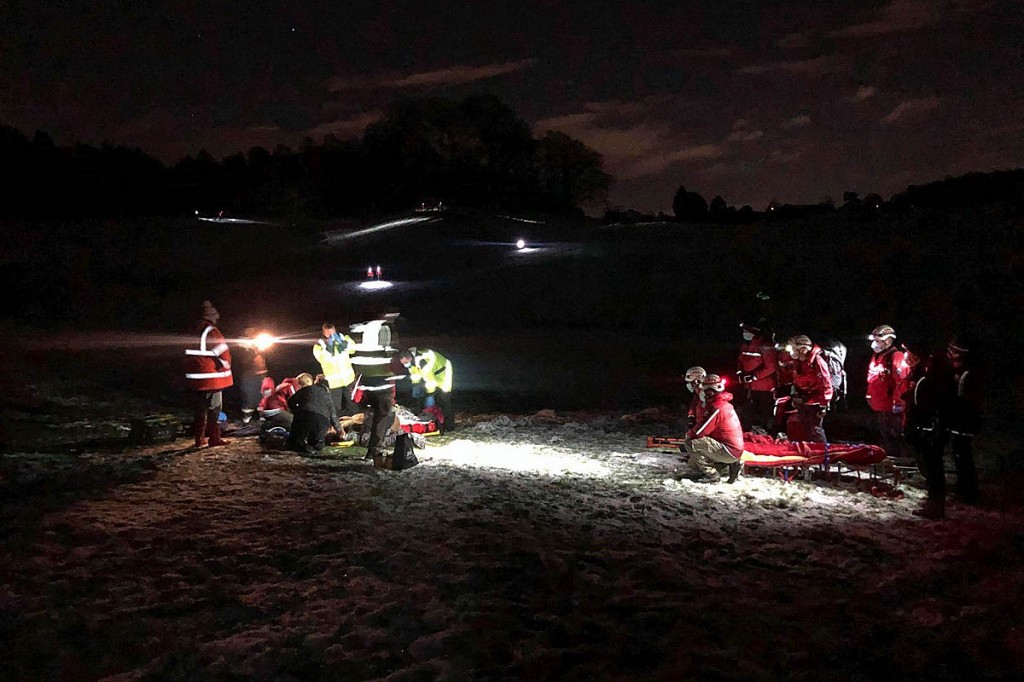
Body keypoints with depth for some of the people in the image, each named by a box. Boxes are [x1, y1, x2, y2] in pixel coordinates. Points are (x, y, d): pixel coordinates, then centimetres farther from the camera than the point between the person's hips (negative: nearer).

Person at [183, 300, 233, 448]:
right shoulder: (211, 331, -13)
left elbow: (190, 353, 17)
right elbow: (223, 351, -15)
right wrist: (225, 366, 2)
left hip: (194, 377, 7)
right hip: (211, 377, -7)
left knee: (199, 408, 14)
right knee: (214, 407, 0)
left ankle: (199, 438, 18)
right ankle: (214, 438, 0)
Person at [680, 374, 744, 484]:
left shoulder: (717, 408, -20)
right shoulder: (725, 404, 12)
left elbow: (699, 432, -20)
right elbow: (708, 428, 18)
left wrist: (689, 434, 1)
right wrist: (692, 433, 7)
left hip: (729, 452, -10)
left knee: (690, 443, -19)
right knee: (693, 463, 18)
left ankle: (711, 474, -12)